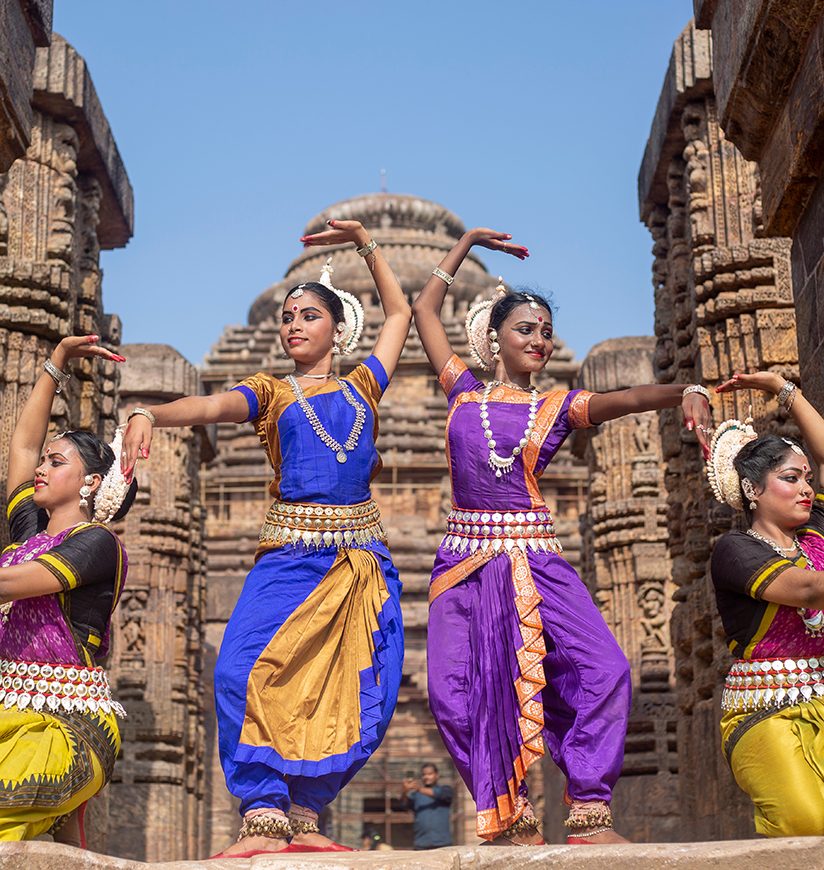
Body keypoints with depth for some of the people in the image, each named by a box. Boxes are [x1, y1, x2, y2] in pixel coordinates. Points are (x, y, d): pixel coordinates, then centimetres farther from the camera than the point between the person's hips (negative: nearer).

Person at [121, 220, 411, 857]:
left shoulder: (362, 387, 19)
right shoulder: (270, 392, 12)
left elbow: (400, 313, 31)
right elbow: (209, 406, -8)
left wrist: (366, 245, 28)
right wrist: (149, 413, -28)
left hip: (364, 559, 2)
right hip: (291, 554, -2)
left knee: (356, 697, -6)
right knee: (246, 671, -23)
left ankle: (300, 816, 4)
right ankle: (264, 819, -21)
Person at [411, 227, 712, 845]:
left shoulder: (559, 407, 9)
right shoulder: (465, 393, 12)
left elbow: (629, 398, -9)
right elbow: (425, 310, 19)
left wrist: (687, 392, -29)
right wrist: (466, 244, 23)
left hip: (536, 562, -1)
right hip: (466, 562, 1)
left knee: (603, 671, -18)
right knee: (461, 695, -6)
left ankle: (588, 815, -11)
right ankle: (512, 819, 6)